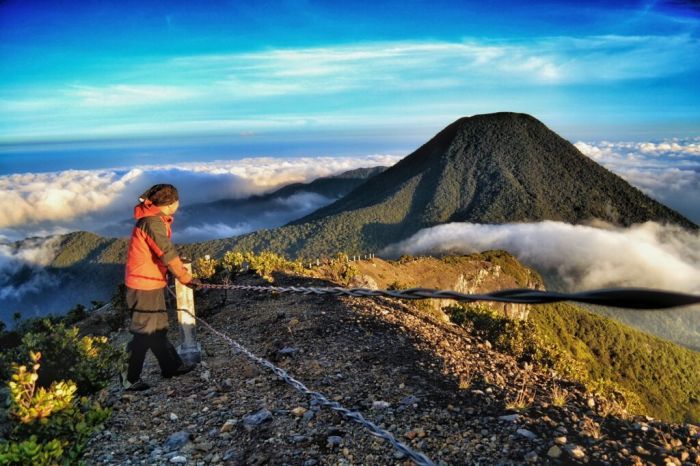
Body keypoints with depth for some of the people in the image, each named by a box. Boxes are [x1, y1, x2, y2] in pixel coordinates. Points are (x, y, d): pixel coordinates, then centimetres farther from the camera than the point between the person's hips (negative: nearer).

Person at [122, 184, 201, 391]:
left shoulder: (154, 219, 12)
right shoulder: (153, 221, -20)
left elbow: (163, 251, 14)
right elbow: (167, 252, -23)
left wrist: (180, 268, 7)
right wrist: (185, 277, -18)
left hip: (151, 282, 10)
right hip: (145, 285, -10)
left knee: (157, 327, 19)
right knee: (145, 332, 0)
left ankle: (171, 366, 32)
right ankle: (131, 379, 11)